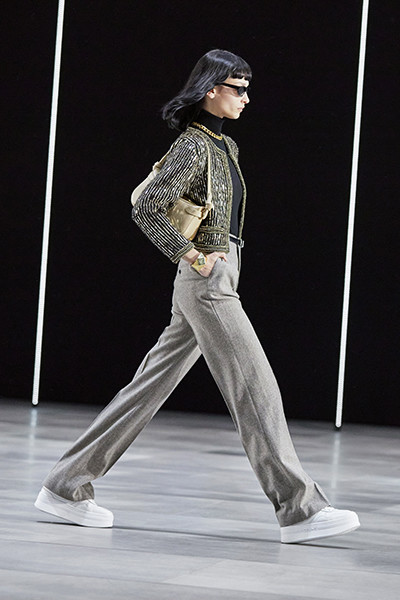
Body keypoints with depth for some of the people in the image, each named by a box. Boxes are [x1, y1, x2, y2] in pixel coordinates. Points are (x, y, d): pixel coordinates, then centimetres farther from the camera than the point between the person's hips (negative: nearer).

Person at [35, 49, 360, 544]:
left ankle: (68, 486, 12)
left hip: (216, 281, 9)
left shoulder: (226, 146, 16)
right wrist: (196, 257, -17)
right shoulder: (193, 145, -12)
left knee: (150, 388, 9)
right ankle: (299, 508, -4)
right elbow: (147, 209, -20)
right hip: (208, 284, -9)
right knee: (256, 390, -7)